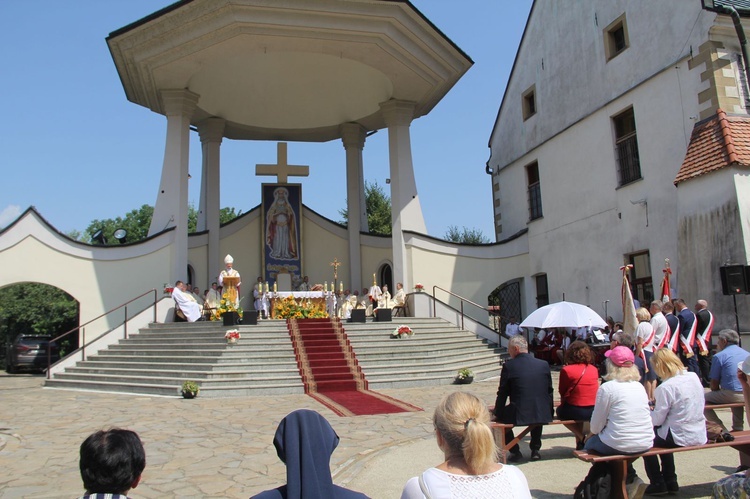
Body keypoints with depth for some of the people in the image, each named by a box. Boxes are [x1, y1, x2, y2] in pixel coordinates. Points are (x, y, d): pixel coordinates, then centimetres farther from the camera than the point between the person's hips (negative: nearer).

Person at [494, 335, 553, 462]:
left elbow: (502, 394, -2)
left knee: (500, 417, 25)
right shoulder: (544, 365, 3)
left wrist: (497, 414, 10)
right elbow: (549, 391, 11)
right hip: (543, 415, 4)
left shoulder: (508, 366, -8)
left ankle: (515, 451, 20)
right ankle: (535, 449, 33)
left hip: (519, 415, -4)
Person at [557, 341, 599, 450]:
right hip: (594, 411, 5)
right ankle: (580, 441, 32)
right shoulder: (594, 369, 3)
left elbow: (562, 391, -1)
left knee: (560, 411, 27)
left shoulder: (566, 370, -10)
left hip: (575, 411, -5)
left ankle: (581, 437, 13)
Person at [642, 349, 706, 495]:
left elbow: (658, 419, -17)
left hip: (681, 438, -8)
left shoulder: (666, 387, -23)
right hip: (699, 435, 8)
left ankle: (658, 484, 23)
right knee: (661, 433, 31)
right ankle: (670, 481, 38)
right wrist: (656, 410, 16)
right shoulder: (694, 377, 0)